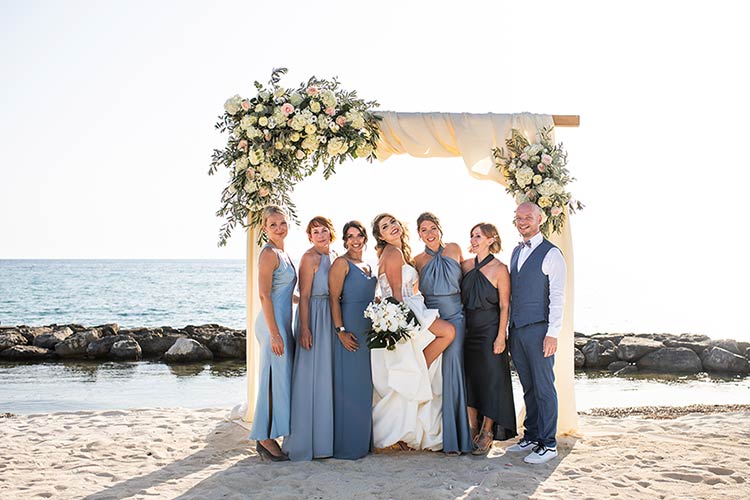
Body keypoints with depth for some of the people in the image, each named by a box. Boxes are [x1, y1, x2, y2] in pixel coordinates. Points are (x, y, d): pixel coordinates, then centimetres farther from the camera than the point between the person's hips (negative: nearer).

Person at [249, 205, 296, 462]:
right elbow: (264, 295, -18)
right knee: (274, 378, -5)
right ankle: (265, 438, 4)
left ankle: (269, 436, 20)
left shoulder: (282, 254, 16)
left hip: (282, 323, 10)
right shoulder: (269, 253, -12)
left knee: (281, 378, 12)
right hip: (273, 324, -9)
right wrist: (274, 333, -21)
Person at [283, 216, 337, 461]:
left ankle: (325, 436, 21)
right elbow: (304, 295, -15)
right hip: (314, 319, -8)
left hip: (332, 320, 8)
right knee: (312, 376, -5)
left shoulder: (334, 256, 13)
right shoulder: (310, 258, -10)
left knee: (328, 375, 11)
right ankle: (306, 440, 3)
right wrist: (304, 328, -21)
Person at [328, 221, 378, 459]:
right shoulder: (342, 263, -5)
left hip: (369, 329, 8)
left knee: (366, 384, 11)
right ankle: (347, 444, 1)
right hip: (350, 329, -8)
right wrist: (340, 330, -20)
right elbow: (334, 298, -12)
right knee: (349, 384, -6)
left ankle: (363, 440, 20)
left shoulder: (368, 267, 18)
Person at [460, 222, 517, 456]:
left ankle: (487, 434, 9)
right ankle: (472, 431, 18)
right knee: (469, 378, 8)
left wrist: (500, 337, -14)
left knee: (490, 379, 0)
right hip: (468, 329, 5)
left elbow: (504, 305, -10)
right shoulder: (466, 266, 6)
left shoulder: (499, 268, -9)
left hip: (489, 330, -5)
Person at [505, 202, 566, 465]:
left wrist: (552, 333, -16)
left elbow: (557, 297, -10)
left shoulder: (551, 253, -6)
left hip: (539, 330, -7)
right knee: (528, 387, 12)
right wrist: (507, 328, 14)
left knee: (544, 387, -2)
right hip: (516, 329, 7)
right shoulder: (516, 252, 17)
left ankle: (548, 444, 5)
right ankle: (531, 437, 21)